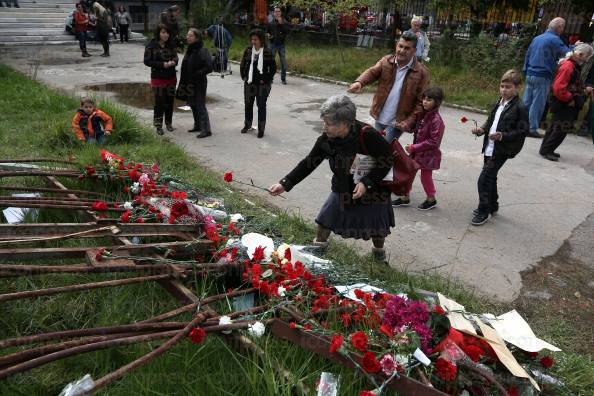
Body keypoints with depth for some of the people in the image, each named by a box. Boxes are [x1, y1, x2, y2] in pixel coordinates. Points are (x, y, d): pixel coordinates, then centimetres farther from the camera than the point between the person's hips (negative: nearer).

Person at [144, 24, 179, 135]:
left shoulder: (171, 45, 3)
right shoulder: (151, 46, -9)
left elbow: (175, 57, 12)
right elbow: (147, 61, -10)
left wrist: (173, 62, -13)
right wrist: (162, 64, -20)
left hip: (171, 77, 4)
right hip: (158, 78, -4)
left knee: (170, 101, 11)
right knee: (159, 102, -1)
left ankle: (169, 123, 26)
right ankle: (158, 125, 11)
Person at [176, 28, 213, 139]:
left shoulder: (202, 51, -15)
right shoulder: (189, 50, 10)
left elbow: (209, 67, -20)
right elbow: (185, 66, 15)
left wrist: (196, 74, -20)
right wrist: (184, 81, 7)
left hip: (199, 83, -8)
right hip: (189, 83, 9)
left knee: (200, 105, -6)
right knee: (193, 104, 16)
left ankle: (206, 130, -1)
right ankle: (197, 125, 29)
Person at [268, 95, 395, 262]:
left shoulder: (367, 135, -32)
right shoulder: (326, 139, -17)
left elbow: (388, 159, -23)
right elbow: (308, 163, -10)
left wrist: (366, 182, -30)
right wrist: (284, 184, -15)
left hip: (373, 189, -4)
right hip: (343, 189, 4)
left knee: (377, 226, 14)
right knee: (325, 218, 7)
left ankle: (379, 251, 45)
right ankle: (319, 245, 36)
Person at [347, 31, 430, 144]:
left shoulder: (421, 72, -12)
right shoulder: (386, 61, 0)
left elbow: (421, 102, -12)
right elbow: (372, 72, -14)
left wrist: (409, 122, -20)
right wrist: (359, 82, -36)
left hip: (397, 122, -5)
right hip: (380, 118, 5)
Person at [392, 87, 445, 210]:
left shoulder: (436, 120, -23)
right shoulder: (422, 114, 1)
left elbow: (433, 142, -24)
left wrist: (414, 147, -23)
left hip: (428, 154, -7)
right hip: (416, 151, 7)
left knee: (426, 177, 9)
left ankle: (431, 200, 32)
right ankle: (405, 198, 28)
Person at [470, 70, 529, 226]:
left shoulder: (520, 108, -13)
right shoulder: (498, 103, 10)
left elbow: (523, 131, -16)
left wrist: (503, 136, -26)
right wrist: (482, 129, 0)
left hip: (501, 151, -8)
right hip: (490, 147, 8)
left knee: (484, 180, -10)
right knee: (490, 178, 20)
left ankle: (484, 211, 4)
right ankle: (492, 206, 38)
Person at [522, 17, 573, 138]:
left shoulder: (537, 38, 14)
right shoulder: (554, 39, -10)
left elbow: (527, 55, 17)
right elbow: (567, 53, -12)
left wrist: (526, 71, 21)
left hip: (530, 74, 7)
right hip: (543, 76, -7)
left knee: (526, 101, 10)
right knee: (537, 104, -2)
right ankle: (532, 128, 0)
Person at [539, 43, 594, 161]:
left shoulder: (574, 65, 12)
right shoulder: (568, 66, -19)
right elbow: (559, 88, -26)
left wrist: (583, 90, 11)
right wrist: (569, 99, -18)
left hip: (565, 105, 10)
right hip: (563, 105, -10)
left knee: (555, 126, 14)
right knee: (561, 129, -7)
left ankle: (546, 149, 22)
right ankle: (546, 150, 0)